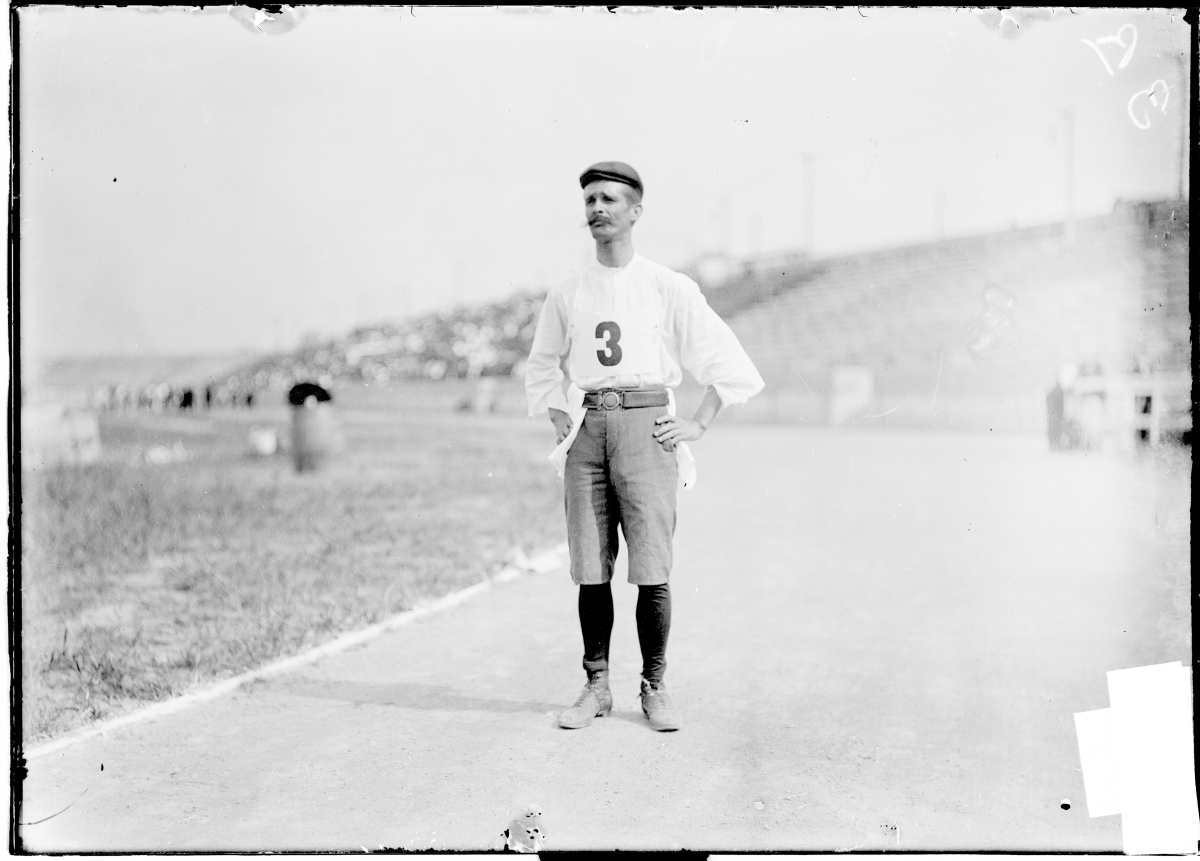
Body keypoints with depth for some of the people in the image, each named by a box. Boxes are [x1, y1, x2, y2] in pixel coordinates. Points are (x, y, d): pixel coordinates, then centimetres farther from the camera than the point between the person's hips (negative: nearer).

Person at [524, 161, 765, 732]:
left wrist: (698, 425, 0)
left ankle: (654, 689, 7)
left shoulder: (669, 288, 4)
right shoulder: (566, 295, 13)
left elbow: (729, 361, 6)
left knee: (652, 571, -5)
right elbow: (542, 367, 27)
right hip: (587, 428, 3)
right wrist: (560, 422, 13)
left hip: (646, 426, -3)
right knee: (590, 571, 2)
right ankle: (596, 687, 12)